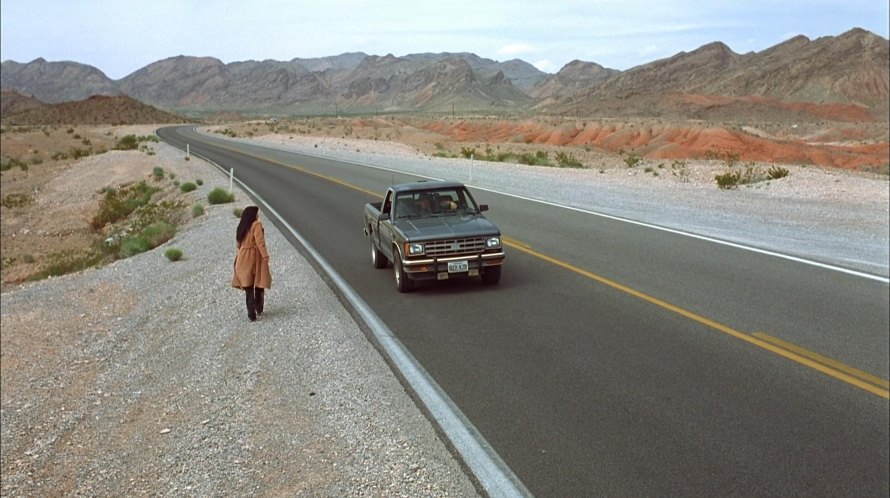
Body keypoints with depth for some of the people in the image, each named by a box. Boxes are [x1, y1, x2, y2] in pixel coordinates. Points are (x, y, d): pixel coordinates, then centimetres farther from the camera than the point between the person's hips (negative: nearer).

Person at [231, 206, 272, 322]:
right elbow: (260, 242, -18)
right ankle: (259, 309, 19)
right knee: (259, 285, 11)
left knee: (248, 287, 6)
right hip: (255, 257, -5)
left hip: (243, 259, 5)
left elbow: (238, 244, 13)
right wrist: (265, 256, -18)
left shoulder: (241, 227, 10)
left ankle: (251, 314, 3)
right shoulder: (256, 225, -10)